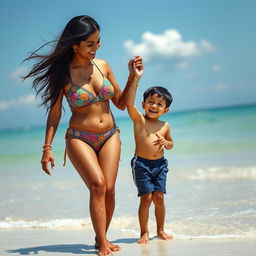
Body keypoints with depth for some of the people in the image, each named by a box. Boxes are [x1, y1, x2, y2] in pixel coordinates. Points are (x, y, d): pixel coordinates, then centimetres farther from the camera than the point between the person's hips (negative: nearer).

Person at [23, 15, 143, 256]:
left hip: (109, 136, 4)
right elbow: (54, 113, -2)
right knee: (98, 184, -22)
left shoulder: (102, 65, 4)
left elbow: (121, 103, 12)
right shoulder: (62, 73, -7)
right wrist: (47, 148, -5)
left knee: (109, 189, -8)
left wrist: (133, 77, 1)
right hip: (79, 138, -3)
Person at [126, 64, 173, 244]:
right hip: (141, 163, -4)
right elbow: (129, 103, -25)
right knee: (146, 197, -5)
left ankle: (160, 230, 19)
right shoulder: (139, 119, -6)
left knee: (159, 197, 3)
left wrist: (165, 143, -4)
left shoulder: (165, 126, 7)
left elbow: (171, 143, 23)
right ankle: (144, 232, 7)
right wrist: (136, 79, -32)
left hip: (160, 164, 4)